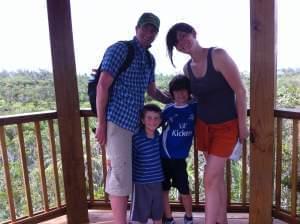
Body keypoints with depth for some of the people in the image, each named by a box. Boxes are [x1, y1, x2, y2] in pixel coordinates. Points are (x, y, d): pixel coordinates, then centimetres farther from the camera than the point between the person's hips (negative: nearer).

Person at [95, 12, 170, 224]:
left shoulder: (150, 59, 16)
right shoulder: (120, 49, -6)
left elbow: (152, 90, 28)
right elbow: (102, 86, -12)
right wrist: (101, 123, -15)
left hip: (135, 121, 7)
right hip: (117, 120, -7)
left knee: (122, 173, 16)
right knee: (121, 175, -4)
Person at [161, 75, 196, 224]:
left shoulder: (195, 108, -1)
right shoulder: (168, 110, 0)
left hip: (179, 158, -1)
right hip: (163, 156, 1)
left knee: (184, 191, 6)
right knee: (163, 189, 9)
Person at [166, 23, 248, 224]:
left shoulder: (218, 55, -17)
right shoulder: (187, 69, 1)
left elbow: (240, 91, -15)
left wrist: (242, 125, -12)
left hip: (226, 126, -5)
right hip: (203, 125, 6)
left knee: (211, 178, -6)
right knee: (218, 176, 16)